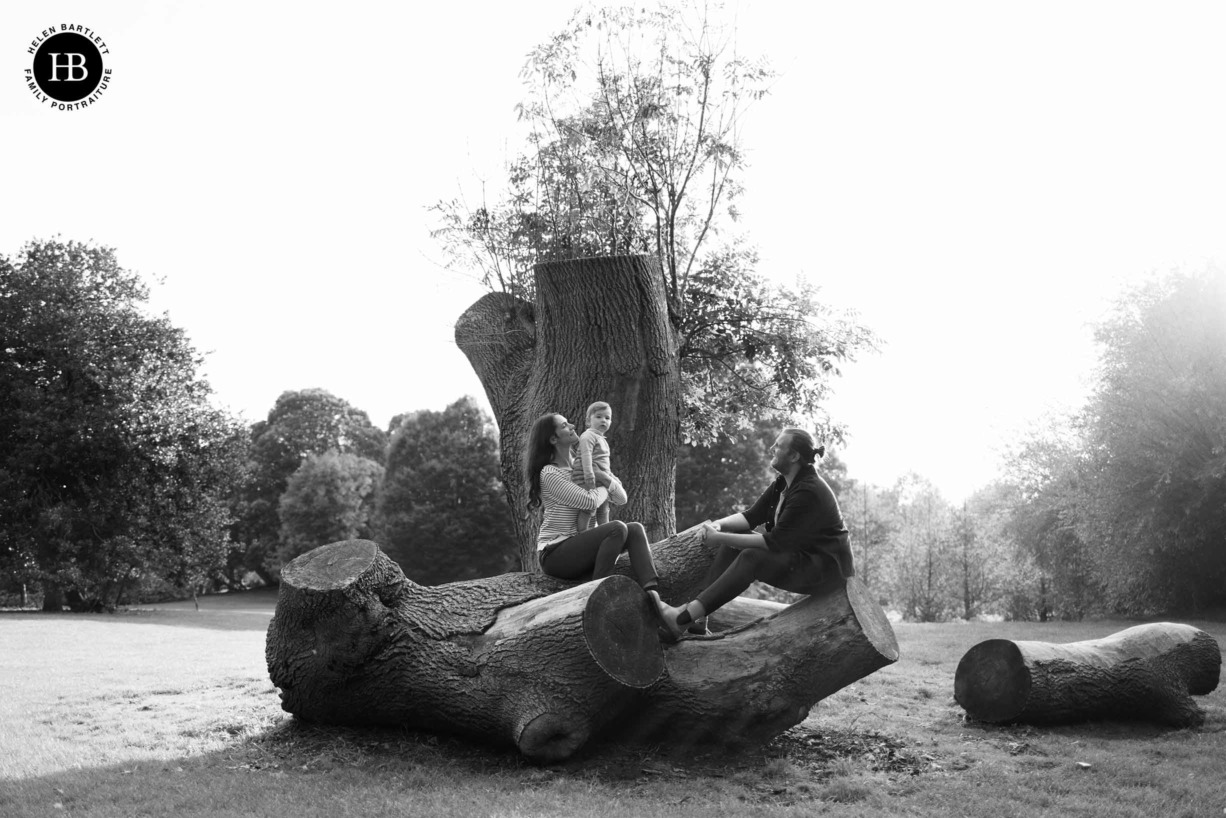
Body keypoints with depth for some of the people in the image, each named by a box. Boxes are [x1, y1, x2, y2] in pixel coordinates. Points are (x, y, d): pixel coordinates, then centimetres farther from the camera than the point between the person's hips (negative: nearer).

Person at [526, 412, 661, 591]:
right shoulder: (549, 474, -12)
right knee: (617, 528, -26)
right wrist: (606, 487, 1)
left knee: (636, 529, -12)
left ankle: (651, 592, -32)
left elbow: (621, 498, 10)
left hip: (579, 547, 8)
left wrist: (606, 479, -10)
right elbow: (589, 501, -21)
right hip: (555, 554, -8)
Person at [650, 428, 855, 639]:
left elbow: (775, 541, -26)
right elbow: (752, 516, 7)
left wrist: (722, 539, -27)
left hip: (823, 566, -10)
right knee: (736, 535, -3)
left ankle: (683, 619, -33)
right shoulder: (783, 483, 7)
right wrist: (719, 524, -13)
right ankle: (697, 618, -13)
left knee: (751, 558, -29)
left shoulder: (809, 493, -24)